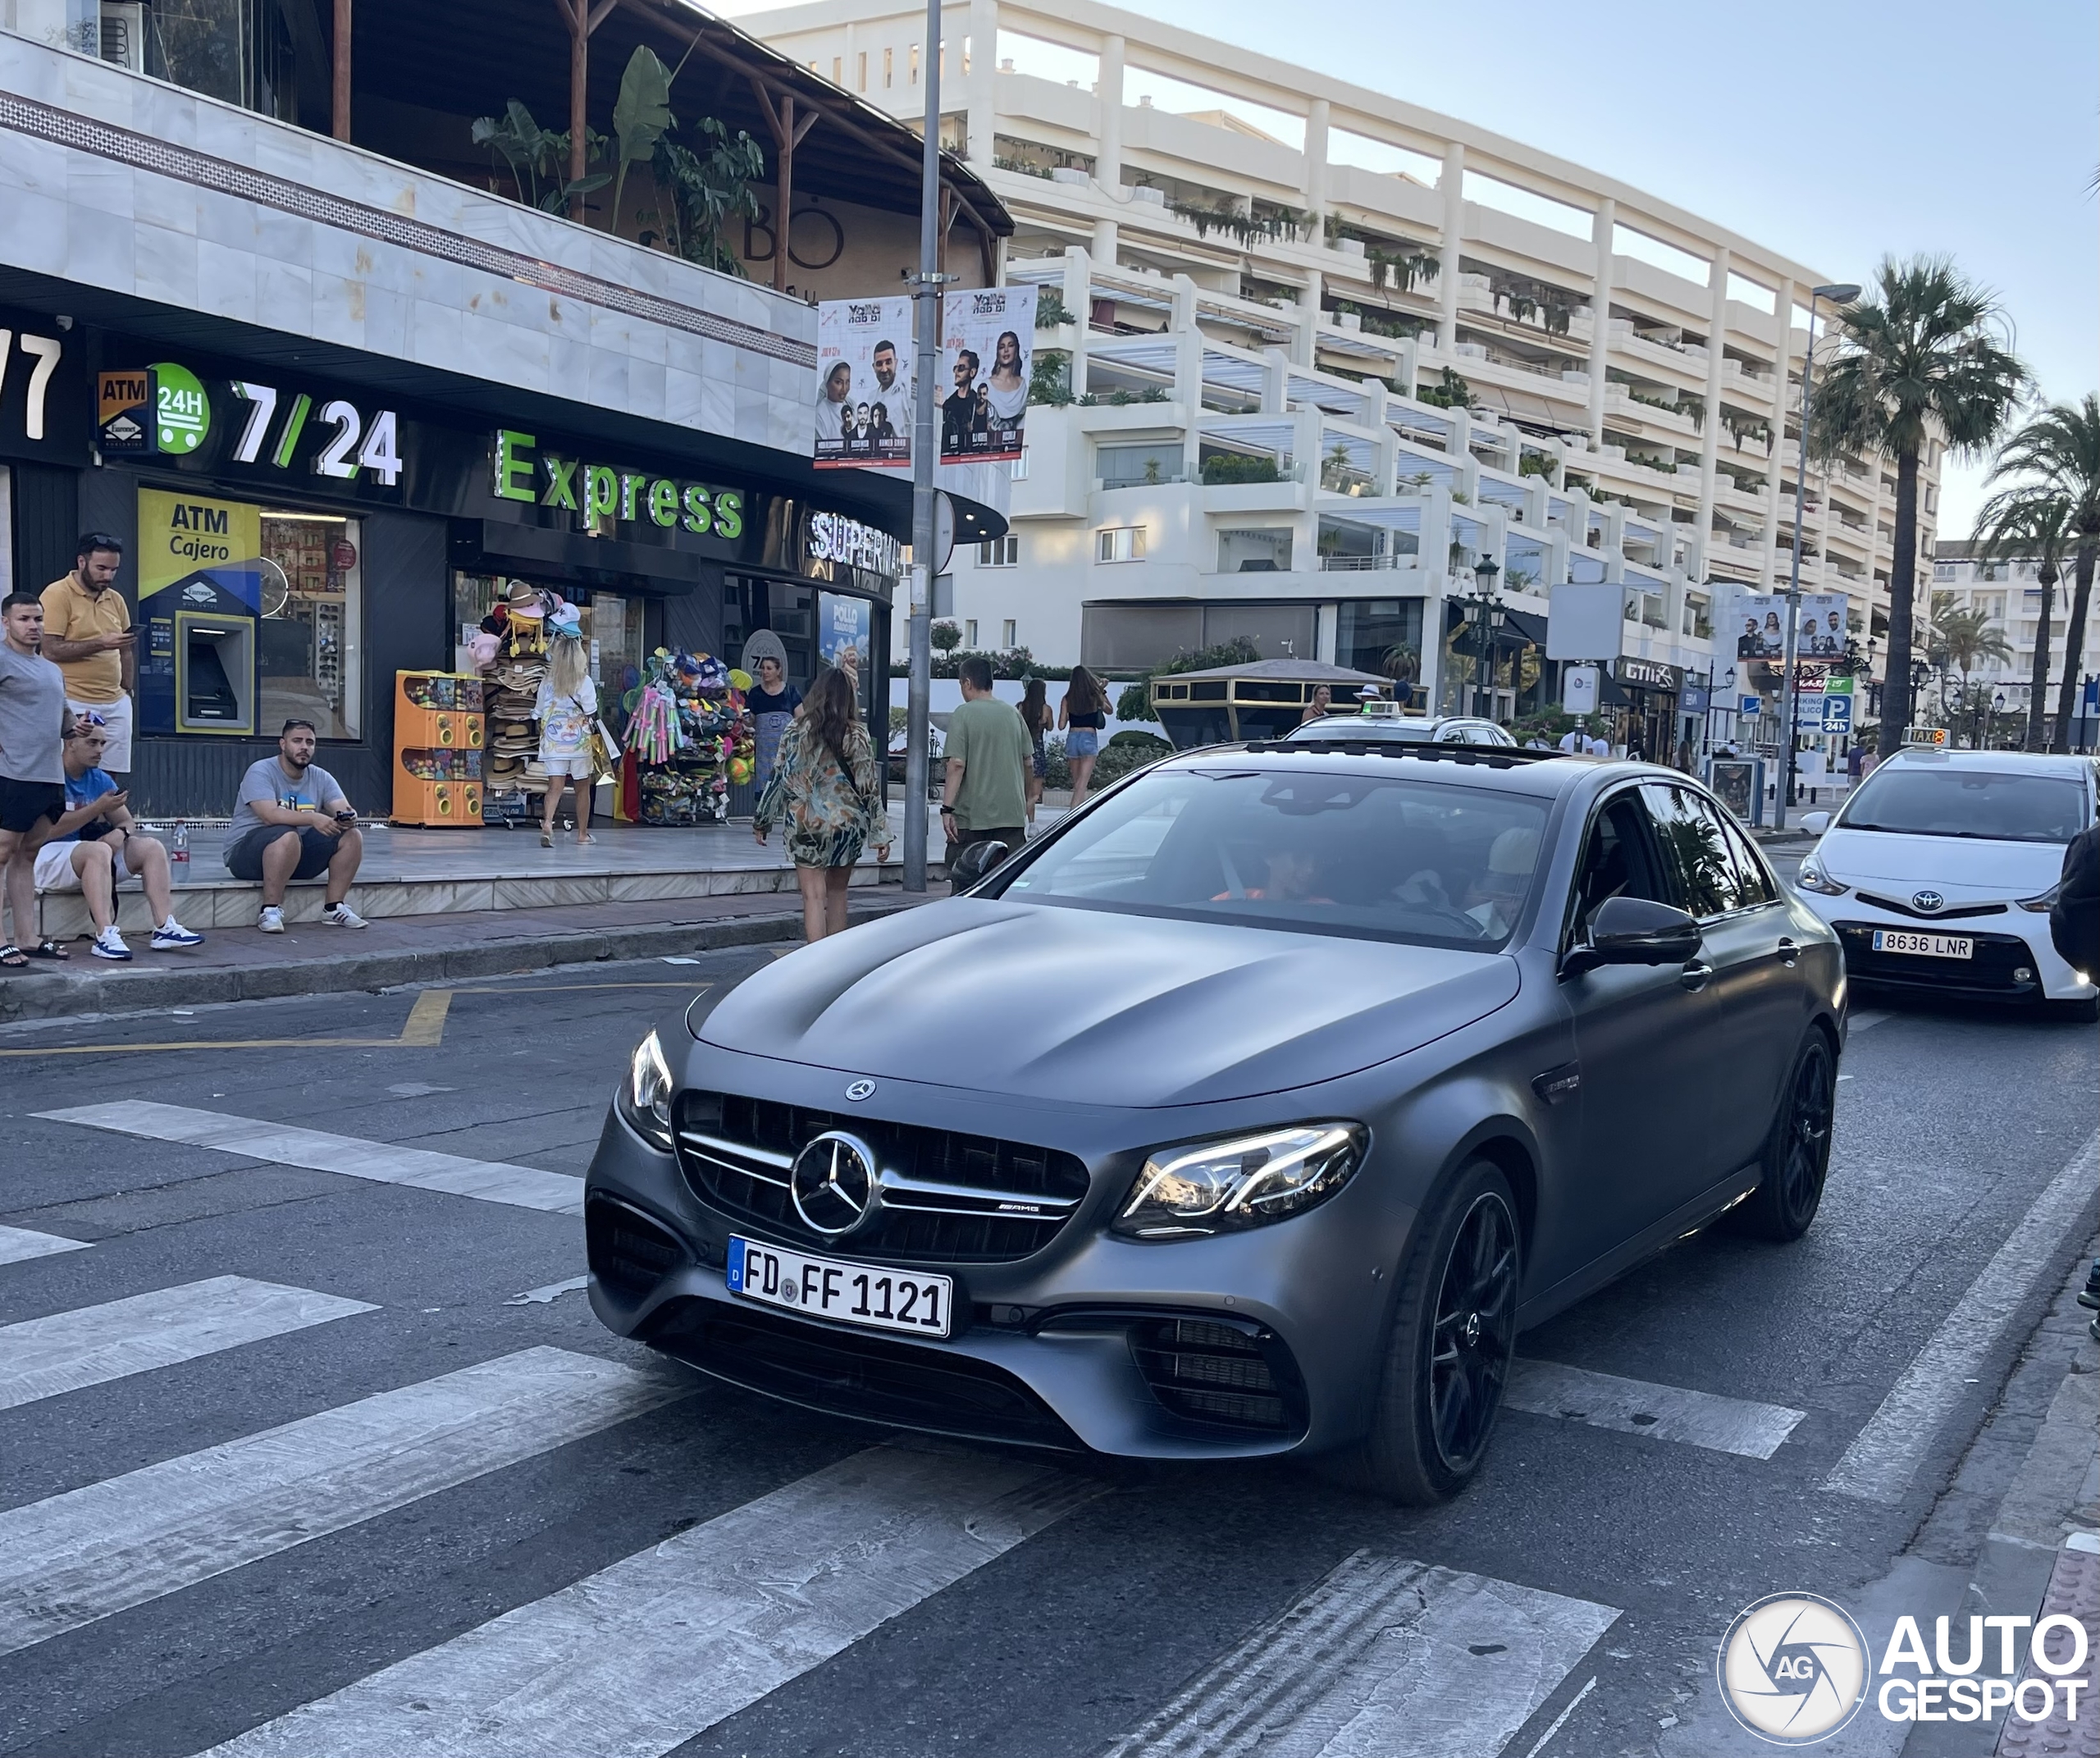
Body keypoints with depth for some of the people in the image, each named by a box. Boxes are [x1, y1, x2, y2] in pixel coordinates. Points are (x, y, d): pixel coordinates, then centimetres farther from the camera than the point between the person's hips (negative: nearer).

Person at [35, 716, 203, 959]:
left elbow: (128, 822, 11)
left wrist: (120, 834, -14)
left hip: (90, 857, 8)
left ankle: (165, 929, -20)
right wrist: (98, 808, -24)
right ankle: (105, 937, -45)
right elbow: (50, 830, -21)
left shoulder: (100, 779, 11)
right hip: (49, 858, -8)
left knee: (151, 847, -8)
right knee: (99, 850, -35)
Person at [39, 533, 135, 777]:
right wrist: (101, 644, -20)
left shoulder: (116, 599, 14)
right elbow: (50, 649, -14)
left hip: (116, 704, 6)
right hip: (73, 704, -6)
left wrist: (128, 689, 12)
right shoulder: (57, 595, -5)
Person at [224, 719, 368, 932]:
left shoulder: (321, 777, 5)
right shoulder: (261, 772, -13)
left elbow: (345, 810, -7)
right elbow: (270, 815, -29)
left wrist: (349, 818, -33)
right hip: (246, 853, -6)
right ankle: (270, 910, -29)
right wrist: (313, 819, -42)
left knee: (352, 836, -10)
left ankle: (333, 907, -4)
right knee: (287, 836, -38)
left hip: (299, 852, 6)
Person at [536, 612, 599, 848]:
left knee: (555, 786, -2)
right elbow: (591, 717, -4)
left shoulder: (547, 682, 2)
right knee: (583, 788, 12)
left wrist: (544, 741, 19)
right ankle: (582, 834, 21)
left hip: (553, 741, 2)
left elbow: (540, 717, 8)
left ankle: (547, 822, -28)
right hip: (579, 741, -2)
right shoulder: (585, 682, -7)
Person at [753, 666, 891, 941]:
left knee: (813, 896, -1)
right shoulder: (857, 735, -4)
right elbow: (870, 787, -4)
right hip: (848, 824, 1)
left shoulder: (797, 732, -3)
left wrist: (761, 820, 13)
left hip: (807, 823, -1)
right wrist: (881, 835, 2)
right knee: (837, 892, 16)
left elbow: (779, 778, 1)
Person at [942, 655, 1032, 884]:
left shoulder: (963, 715, -6)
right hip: (1012, 813, 4)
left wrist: (947, 808, -14)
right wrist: (1026, 801, 28)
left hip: (972, 816, -4)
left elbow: (957, 765, -14)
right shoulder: (1013, 713, 10)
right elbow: (1027, 762, 16)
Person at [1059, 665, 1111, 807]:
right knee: (1082, 784, -8)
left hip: (1072, 738, 3)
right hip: (1089, 738, -3)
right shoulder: (1095, 696, -1)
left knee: (1077, 783, 17)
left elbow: (1061, 726, 1)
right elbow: (1108, 710, 19)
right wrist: (1102, 691, 26)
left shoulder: (1067, 699, 1)